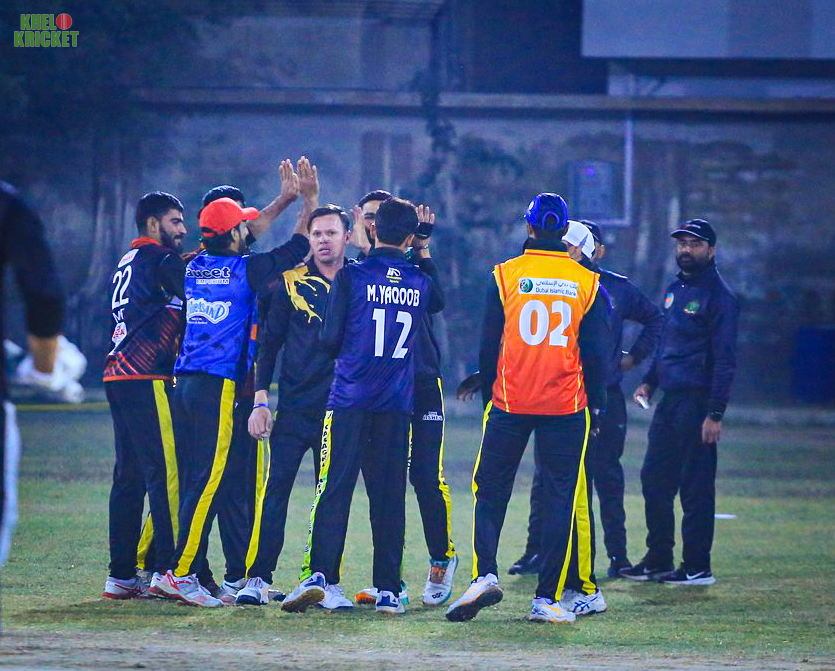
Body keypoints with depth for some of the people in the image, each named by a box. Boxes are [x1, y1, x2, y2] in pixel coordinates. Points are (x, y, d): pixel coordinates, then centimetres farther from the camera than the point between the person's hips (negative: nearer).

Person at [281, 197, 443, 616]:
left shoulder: (351, 276, -5)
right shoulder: (420, 283, 6)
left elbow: (330, 338, -5)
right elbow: (439, 305, 30)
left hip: (350, 399, -3)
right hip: (397, 405, 3)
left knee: (334, 488, -4)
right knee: (389, 495, 6)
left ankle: (319, 573, -18)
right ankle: (388, 591, 4)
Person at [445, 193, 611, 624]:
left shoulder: (506, 275, 0)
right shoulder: (586, 282, 2)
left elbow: (489, 346, 4)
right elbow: (597, 351, 5)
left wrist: (487, 395, 15)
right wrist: (597, 405, 14)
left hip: (510, 405, 0)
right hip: (566, 409, 0)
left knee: (490, 492, 8)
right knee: (559, 498, 4)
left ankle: (484, 575, -11)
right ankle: (546, 600, 0)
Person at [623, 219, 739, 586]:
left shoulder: (719, 295, -10)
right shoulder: (674, 289, 16)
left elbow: (724, 359, -14)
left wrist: (715, 414, -19)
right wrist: (649, 381, 14)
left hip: (697, 403, -9)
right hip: (669, 399, 9)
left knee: (696, 486, -4)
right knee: (654, 479, 11)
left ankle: (697, 567, 1)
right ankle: (658, 561, 19)